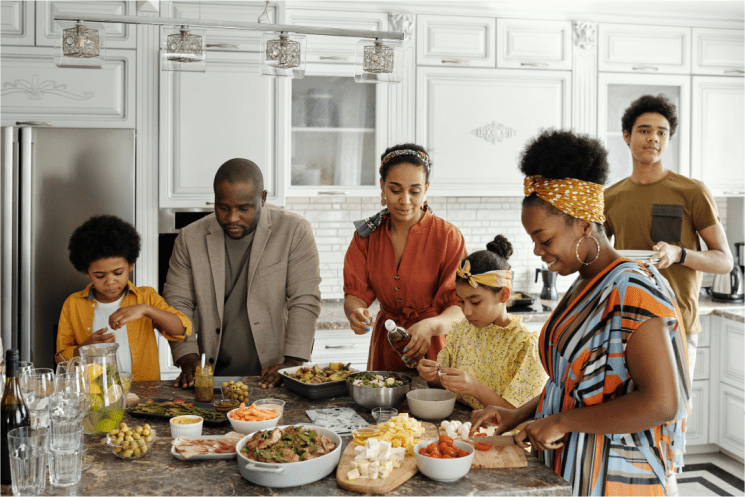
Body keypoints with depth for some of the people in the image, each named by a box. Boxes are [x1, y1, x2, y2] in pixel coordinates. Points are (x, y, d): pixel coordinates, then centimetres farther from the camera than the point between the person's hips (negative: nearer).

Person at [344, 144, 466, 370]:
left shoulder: (448, 237, -8)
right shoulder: (367, 235, 3)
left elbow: (461, 307, -14)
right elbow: (355, 293, -1)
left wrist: (431, 326, -34)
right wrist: (355, 312, -24)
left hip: (433, 351, -2)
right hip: (385, 348, 3)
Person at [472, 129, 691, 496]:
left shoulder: (632, 290, -19)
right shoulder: (584, 286, 8)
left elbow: (662, 403, -26)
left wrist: (562, 421, -21)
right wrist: (517, 415, 6)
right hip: (566, 467, 8)